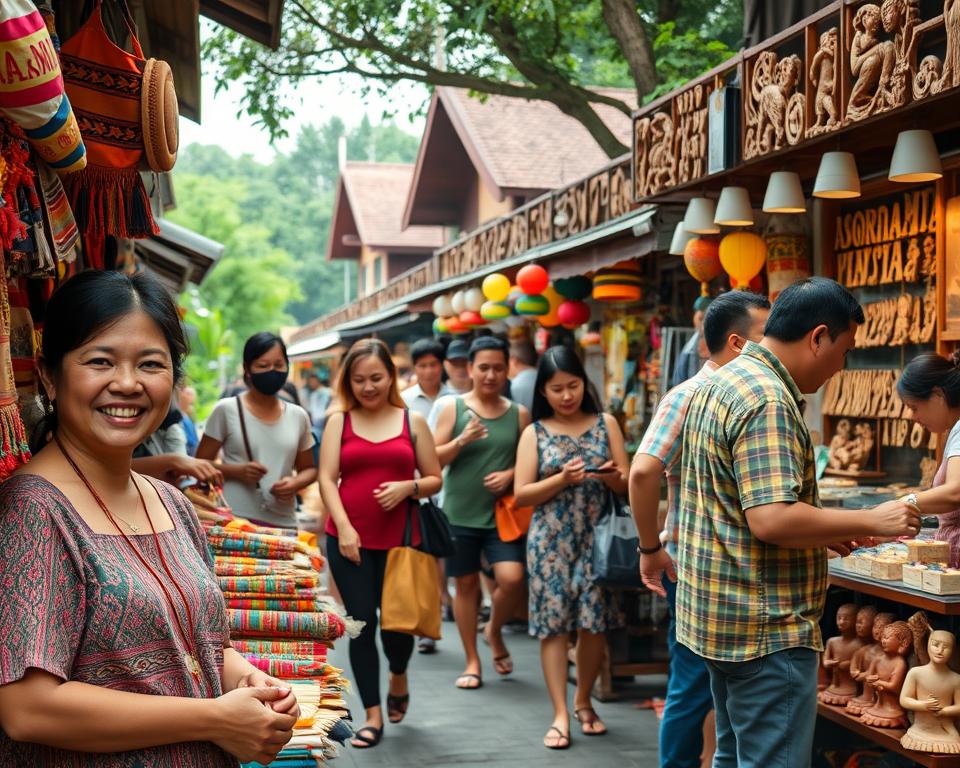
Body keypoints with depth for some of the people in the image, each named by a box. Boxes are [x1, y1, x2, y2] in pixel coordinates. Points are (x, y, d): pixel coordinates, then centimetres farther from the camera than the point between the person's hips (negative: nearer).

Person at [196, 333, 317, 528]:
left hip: (283, 523, 4)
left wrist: (295, 483, -3)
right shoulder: (227, 410, 1)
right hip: (235, 519, -3)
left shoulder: (298, 416, 11)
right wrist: (236, 471, -14)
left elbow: (309, 468, 20)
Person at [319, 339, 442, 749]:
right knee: (362, 623, 2)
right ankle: (373, 715, 13)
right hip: (349, 538, 0)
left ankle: (398, 677, 36)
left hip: (399, 538, 0)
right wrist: (344, 527, -12)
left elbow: (434, 479, 9)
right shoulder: (339, 420, 5)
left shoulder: (412, 422, 7)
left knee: (396, 620, 1)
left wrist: (407, 487, -12)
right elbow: (327, 478, -1)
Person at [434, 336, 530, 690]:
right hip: (460, 514, 0)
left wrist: (511, 474, -10)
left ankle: (495, 630, 18)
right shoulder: (454, 408, 0)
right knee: (466, 584, 6)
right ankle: (472, 661, 20)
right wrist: (462, 440, -19)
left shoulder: (519, 414, 5)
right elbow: (433, 460, -2)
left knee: (512, 579, -13)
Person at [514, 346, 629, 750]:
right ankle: (560, 714, 1)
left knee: (595, 623, 2)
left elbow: (628, 485, 5)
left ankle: (583, 701, 22)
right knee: (553, 623, -3)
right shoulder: (535, 433, 3)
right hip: (551, 541, -1)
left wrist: (612, 476, -17)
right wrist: (562, 479, -15)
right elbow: (521, 495, -2)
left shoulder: (605, 424, 6)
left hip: (596, 539, 1)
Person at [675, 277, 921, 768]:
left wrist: (821, 530, 15)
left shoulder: (723, 385, 13)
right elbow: (772, 520, -27)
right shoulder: (768, 400, -19)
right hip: (764, 628, -10)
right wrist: (870, 521, -16)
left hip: (720, 617, 10)